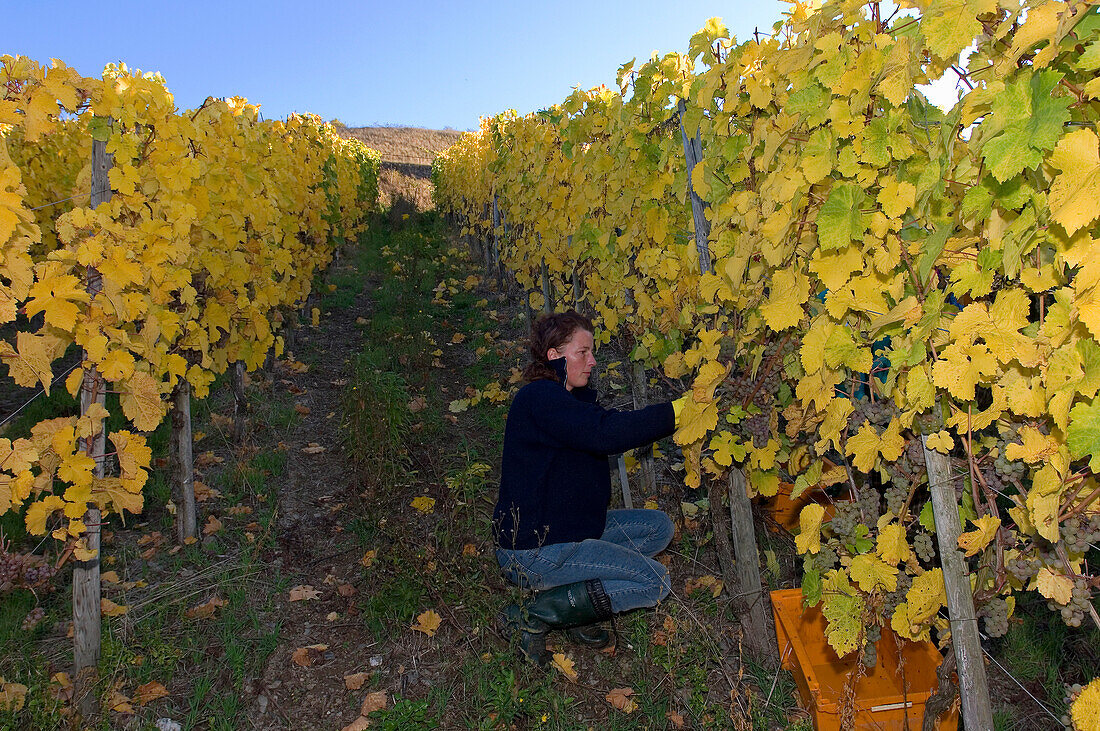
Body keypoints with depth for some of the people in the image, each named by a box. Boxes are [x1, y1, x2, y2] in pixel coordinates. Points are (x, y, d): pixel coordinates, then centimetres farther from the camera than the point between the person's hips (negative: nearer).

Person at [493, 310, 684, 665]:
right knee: (655, 581, -11)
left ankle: (574, 596, 5)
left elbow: (612, 422, 10)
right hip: (533, 552, -10)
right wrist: (680, 409, -31)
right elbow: (606, 433, -34)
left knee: (658, 526, 10)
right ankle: (533, 615, -7)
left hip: (569, 530, 10)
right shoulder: (539, 398, -21)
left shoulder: (568, 399, 13)